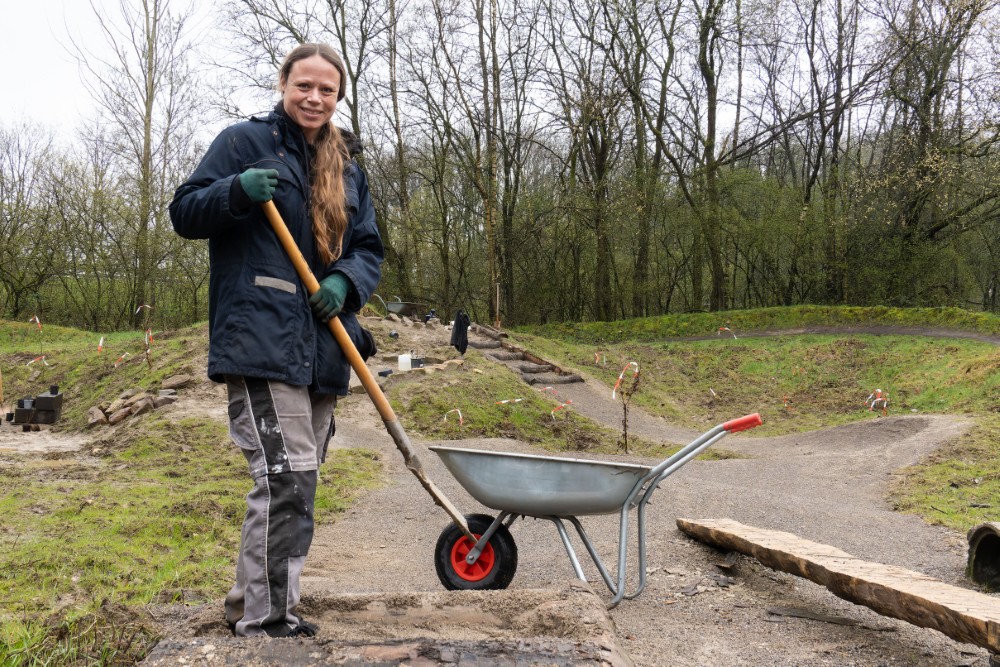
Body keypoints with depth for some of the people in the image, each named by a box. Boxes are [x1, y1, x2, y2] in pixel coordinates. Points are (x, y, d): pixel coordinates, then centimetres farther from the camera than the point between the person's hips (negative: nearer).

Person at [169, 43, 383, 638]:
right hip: (260, 339, -7)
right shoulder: (245, 140, 3)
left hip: (322, 345, 7)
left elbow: (370, 249, 16)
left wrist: (346, 282, -6)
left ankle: (251, 604, 25)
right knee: (287, 476, -15)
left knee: (299, 479, 11)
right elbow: (185, 212, -1)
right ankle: (267, 622, -4)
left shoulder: (348, 167, 19)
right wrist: (238, 190, -20)